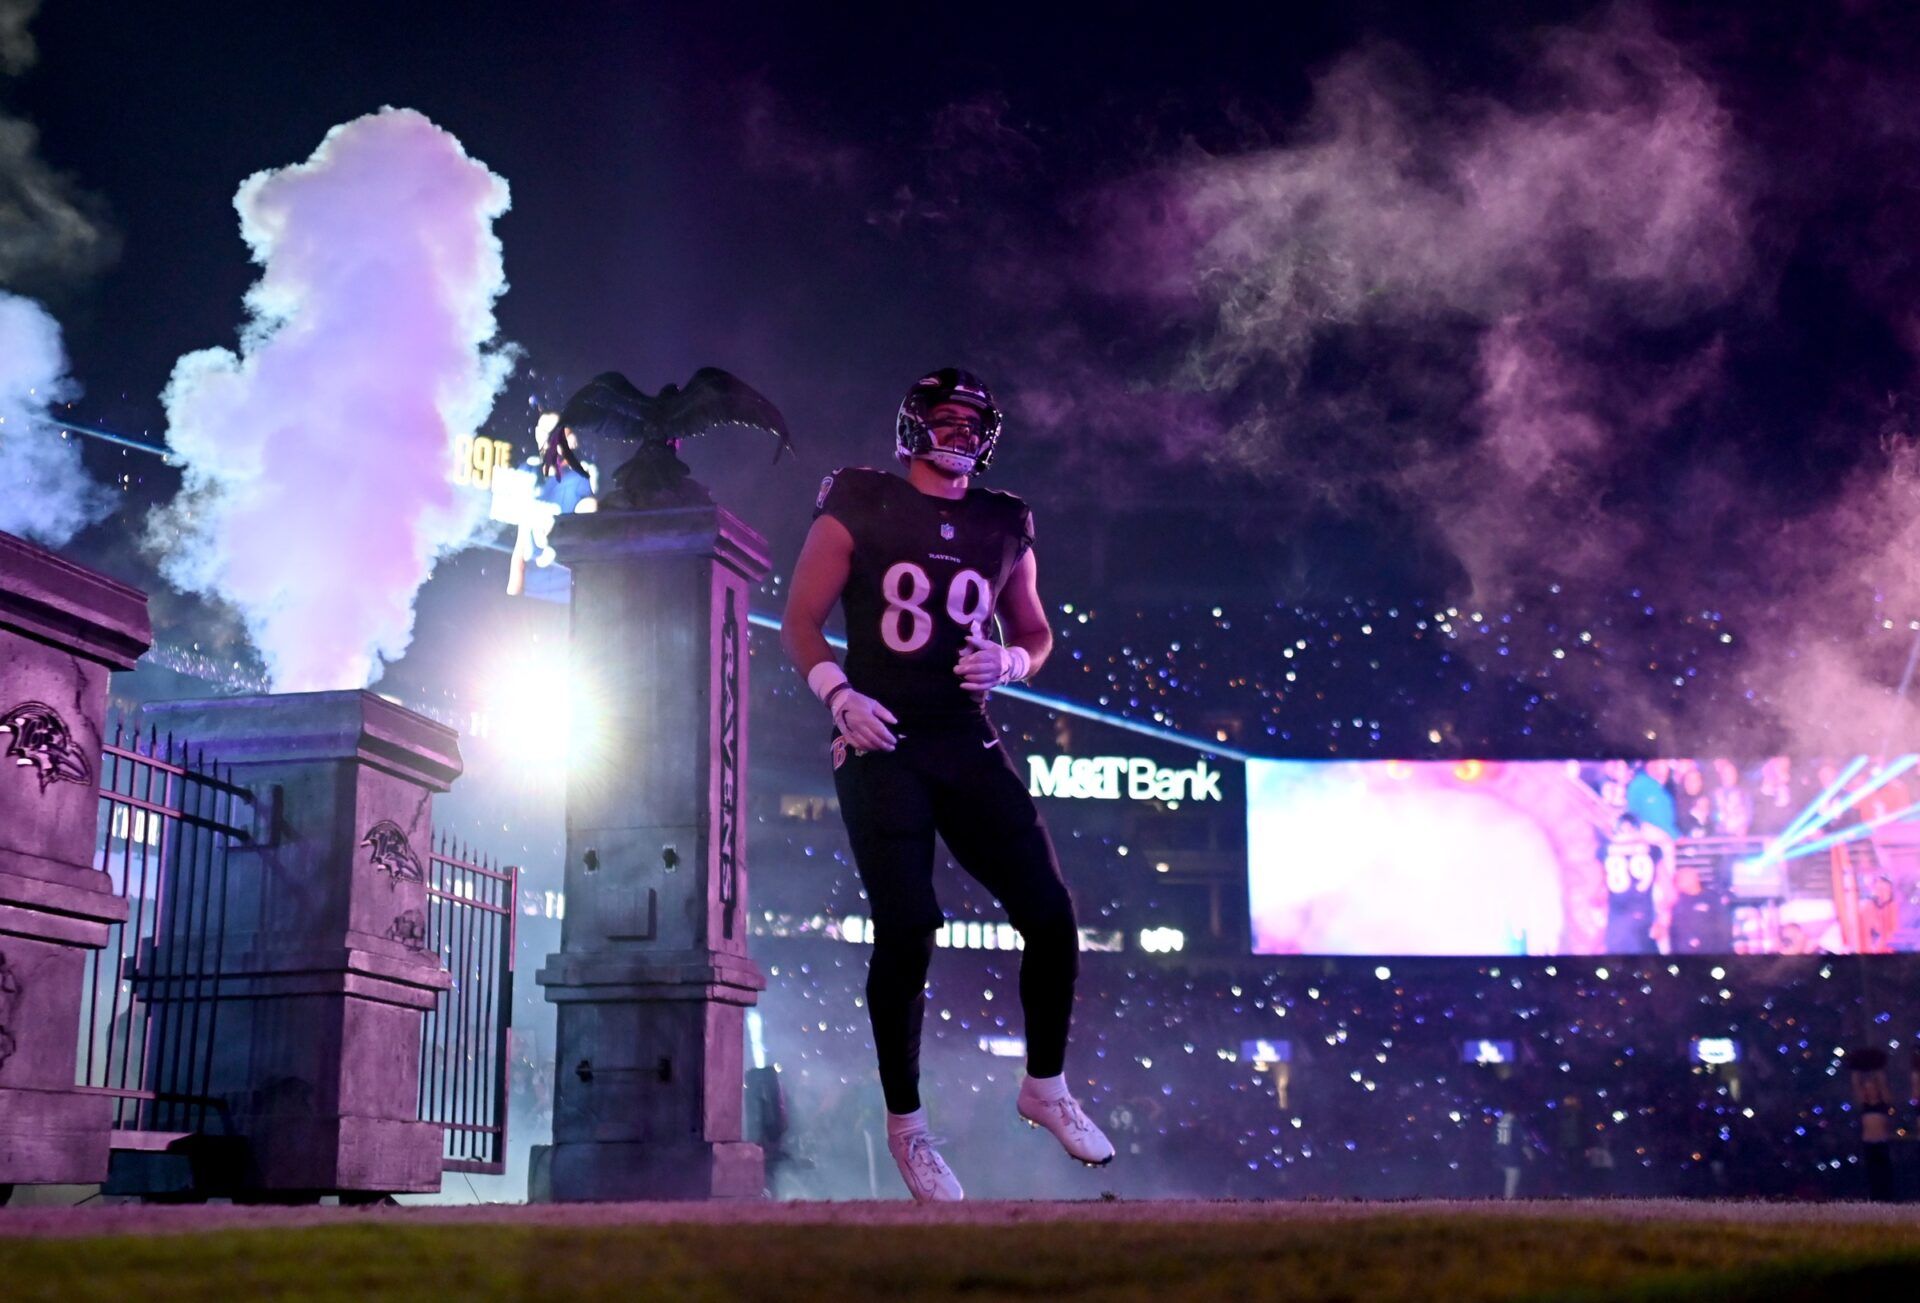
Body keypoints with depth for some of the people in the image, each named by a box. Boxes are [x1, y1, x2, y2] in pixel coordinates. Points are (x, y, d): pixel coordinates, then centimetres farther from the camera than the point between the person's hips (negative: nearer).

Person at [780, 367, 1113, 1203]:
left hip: (969, 746, 4)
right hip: (881, 746, -4)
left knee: (1050, 917, -3)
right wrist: (839, 695, -15)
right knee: (906, 933, -9)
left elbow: (1035, 634, 22)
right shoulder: (859, 508, 1)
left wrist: (1009, 661, -2)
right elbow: (800, 623, 1)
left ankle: (1046, 1087, 20)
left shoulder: (1004, 527, 12)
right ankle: (906, 1124, 10)